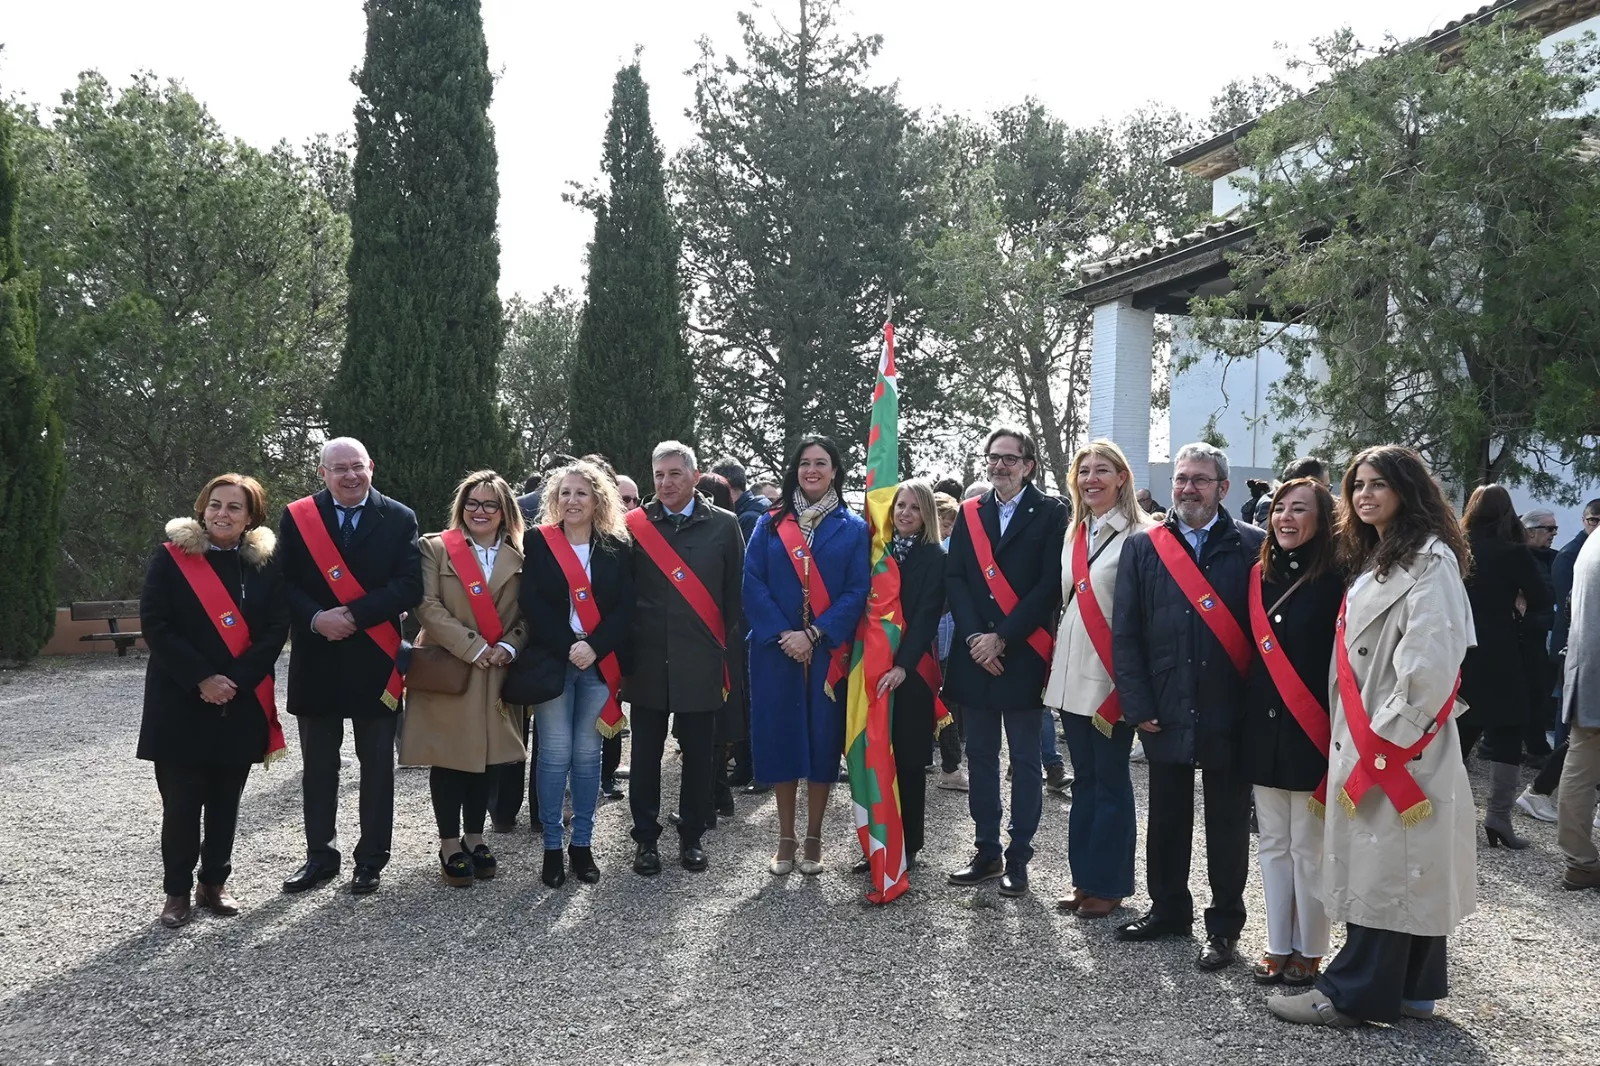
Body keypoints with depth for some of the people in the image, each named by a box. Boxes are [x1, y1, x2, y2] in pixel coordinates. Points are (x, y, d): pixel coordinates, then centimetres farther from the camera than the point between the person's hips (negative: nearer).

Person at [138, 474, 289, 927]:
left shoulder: (266, 562, 3)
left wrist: (237, 680, -13)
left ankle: (214, 883, 23)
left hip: (242, 701, 2)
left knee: (225, 798, 10)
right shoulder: (172, 557, -2)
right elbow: (155, 624, -8)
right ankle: (177, 891, 14)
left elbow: (276, 628, -2)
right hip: (180, 701, -2)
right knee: (181, 801, 1)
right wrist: (200, 679, -15)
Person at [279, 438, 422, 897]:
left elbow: (409, 586, -10)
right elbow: (284, 583, -2)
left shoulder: (399, 519, -1)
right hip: (316, 659, 2)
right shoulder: (296, 517, 3)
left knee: (377, 765, 7)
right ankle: (321, 855, 25)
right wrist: (315, 618, -19)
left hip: (374, 659, -1)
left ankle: (371, 859, 19)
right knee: (318, 765, 11)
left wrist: (353, 615, -18)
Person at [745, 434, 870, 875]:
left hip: (828, 652, -1)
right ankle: (785, 839, 15)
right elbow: (753, 584, -1)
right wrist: (782, 633, -14)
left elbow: (857, 591, -3)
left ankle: (813, 839, 16)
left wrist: (813, 634, -14)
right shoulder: (770, 524, 7)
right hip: (776, 651, 1)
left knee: (823, 738, 4)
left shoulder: (853, 528, 4)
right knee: (780, 737, 4)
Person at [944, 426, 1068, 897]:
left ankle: (1018, 858, 13)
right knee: (980, 757, 11)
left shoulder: (1051, 513, -3)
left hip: (1023, 656, -4)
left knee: (1025, 760, 4)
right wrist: (973, 637, -9)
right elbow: (954, 578, 5)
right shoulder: (969, 512, 10)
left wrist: (1002, 638, -13)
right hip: (975, 655, 4)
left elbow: (1050, 585, -10)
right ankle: (986, 852, 21)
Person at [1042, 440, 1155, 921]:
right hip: (1072, 674, 7)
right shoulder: (1074, 534, 13)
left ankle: (1110, 884, 15)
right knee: (1083, 779, 13)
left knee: (1110, 781, 3)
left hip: (1109, 677, -7)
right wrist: (1055, 664, 15)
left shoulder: (1138, 535, -9)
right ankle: (1085, 878, 23)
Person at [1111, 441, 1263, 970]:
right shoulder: (1142, 547, 5)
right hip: (1165, 714, 2)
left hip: (1229, 714, -2)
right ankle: (1168, 908, 32)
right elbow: (1124, 632, 3)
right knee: (1167, 817, 15)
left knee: (1227, 823, 8)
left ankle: (1225, 925, 22)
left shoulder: (1253, 546, -2)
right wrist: (1138, 705, -3)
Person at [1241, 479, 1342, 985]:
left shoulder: (1336, 580, -10)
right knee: (1272, 843, 12)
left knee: (1308, 846, 4)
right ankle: (1278, 945, 24)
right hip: (1263, 728, 6)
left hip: (1310, 733, -6)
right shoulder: (1260, 576, 7)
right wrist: (1247, 718, 8)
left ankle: (1309, 951, 19)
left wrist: (1340, 741, -16)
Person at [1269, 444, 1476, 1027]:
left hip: (1400, 744, -9)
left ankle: (1353, 993, 3)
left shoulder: (1430, 558, -11)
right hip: (1370, 742, 9)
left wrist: (1386, 736, -17)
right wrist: (1355, 737, 13)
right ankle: (1411, 989, 21)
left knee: (1383, 866, -3)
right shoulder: (1373, 558, 17)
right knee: (1404, 868, 13)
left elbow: (1431, 659, -19)